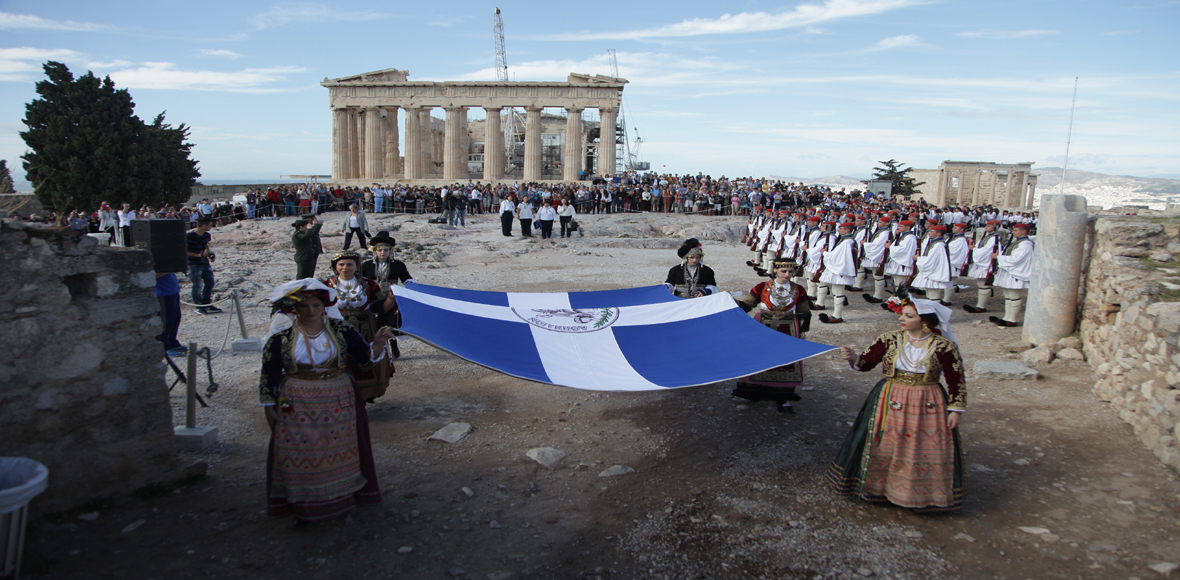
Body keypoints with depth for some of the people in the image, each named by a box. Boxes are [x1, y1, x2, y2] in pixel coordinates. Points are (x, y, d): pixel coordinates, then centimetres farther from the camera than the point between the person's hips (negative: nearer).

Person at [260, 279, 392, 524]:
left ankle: (342, 497, 27)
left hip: (338, 402, 1)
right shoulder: (282, 335, -5)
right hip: (296, 406, -1)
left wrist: (377, 343, -22)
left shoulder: (340, 329, -2)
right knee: (299, 454, 3)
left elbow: (366, 359, -2)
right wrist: (269, 406, -1)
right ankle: (302, 506, 17)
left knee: (339, 451, 10)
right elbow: (269, 373, 0)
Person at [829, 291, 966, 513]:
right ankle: (879, 485, 30)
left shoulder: (944, 346, -10)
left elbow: (956, 381, -3)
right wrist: (853, 358, -25)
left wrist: (956, 410, -4)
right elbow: (866, 362, -3)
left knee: (927, 451, 6)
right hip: (890, 403, 2)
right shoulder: (890, 339, -4)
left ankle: (923, 494, 26)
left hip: (928, 406, -2)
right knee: (882, 446, 9)